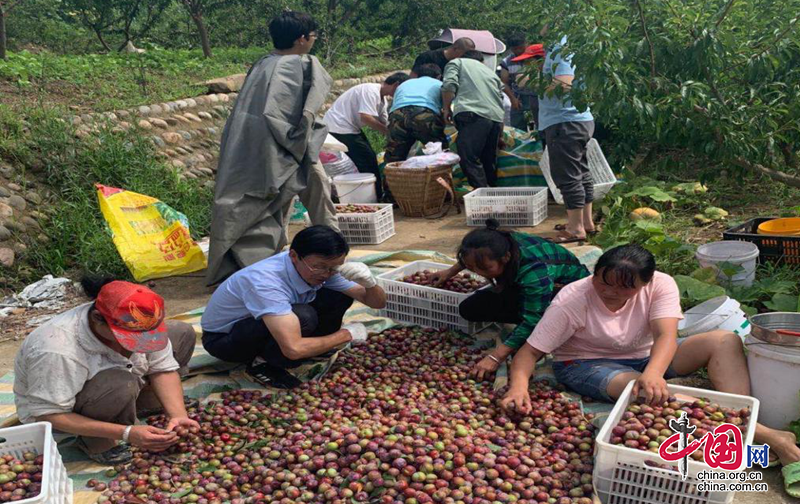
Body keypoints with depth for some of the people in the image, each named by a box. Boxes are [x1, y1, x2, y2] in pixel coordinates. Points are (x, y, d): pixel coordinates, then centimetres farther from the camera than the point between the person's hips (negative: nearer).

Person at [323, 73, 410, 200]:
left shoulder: (382, 99, 11)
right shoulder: (371, 91, -20)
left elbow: (383, 124, 9)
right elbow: (366, 117, -30)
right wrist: (390, 132, -26)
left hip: (349, 126, 10)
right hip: (338, 126, -10)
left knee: (370, 158, 11)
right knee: (367, 160, -8)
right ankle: (376, 196, -1)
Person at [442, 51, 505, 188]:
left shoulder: (457, 62, 21)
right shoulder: (491, 72, 35)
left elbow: (449, 84, 0)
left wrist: (446, 108, 9)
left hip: (473, 115, -6)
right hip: (497, 117, 6)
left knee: (469, 159, -11)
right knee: (489, 162, 14)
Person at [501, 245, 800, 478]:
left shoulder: (660, 285, -18)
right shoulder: (571, 301, -23)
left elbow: (666, 335, -32)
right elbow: (531, 351, -22)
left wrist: (653, 372, -54)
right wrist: (519, 386, -43)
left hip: (646, 357, 4)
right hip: (586, 364, -4)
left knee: (725, 342, -15)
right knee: (641, 389, -37)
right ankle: (766, 436, -36)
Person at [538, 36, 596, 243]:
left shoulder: (559, 50, -14)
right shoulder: (558, 49, 17)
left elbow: (563, 85, -25)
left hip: (565, 123, -11)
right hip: (580, 120, 11)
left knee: (568, 176, -6)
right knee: (581, 173, 15)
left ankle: (576, 228, -2)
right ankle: (586, 222, 24)